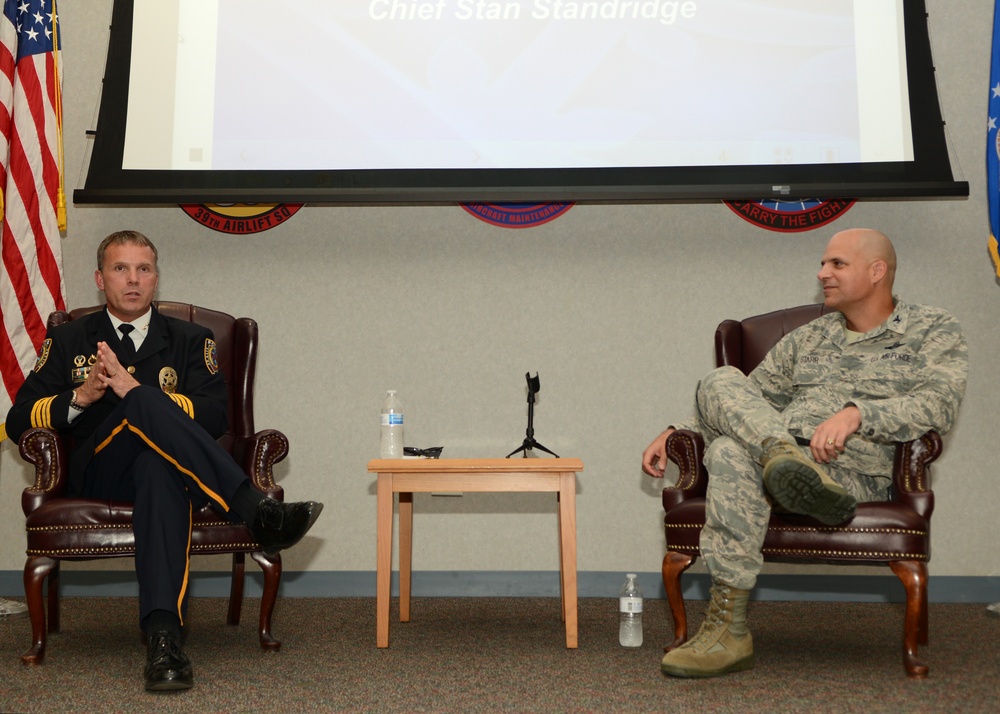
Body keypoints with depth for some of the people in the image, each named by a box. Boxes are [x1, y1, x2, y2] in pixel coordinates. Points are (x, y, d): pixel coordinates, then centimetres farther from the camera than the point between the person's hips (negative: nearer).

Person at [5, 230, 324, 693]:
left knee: (159, 468, -41)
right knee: (145, 404, -34)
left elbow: (214, 418, 4)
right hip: (96, 476, 0)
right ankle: (258, 514, -43)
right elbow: (18, 420, 14)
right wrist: (81, 397, -5)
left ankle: (163, 635, -53)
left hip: (159, 467, 0)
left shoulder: (189, 341, 20)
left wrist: (135, 390, -8)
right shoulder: (68, 341, 23)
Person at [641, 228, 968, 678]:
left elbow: (939, 404, -7)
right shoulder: (807, 339, 27)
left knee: (731, 453, -35)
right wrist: (678, 434, 15)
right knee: (721, 383, -21)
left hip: (855, 470, -5)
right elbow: (748, 402, 29)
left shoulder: (933, 331, 12)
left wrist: (856, 413, -22)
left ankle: (728, 631, -35)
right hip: (775, 450, 5)